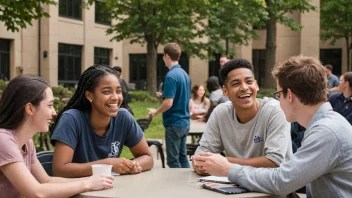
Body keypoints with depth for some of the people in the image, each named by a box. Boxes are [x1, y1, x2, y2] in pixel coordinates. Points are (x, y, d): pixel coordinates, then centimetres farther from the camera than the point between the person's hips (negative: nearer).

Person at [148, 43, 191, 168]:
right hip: (185, 122, 9)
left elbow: (169, 103, -22)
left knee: (173, 160, -1)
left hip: (174, 123, -9)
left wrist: (155, 112, -5)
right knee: (182, 157, 15)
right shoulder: (185, 74, 9)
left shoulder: (171, 76, -18)